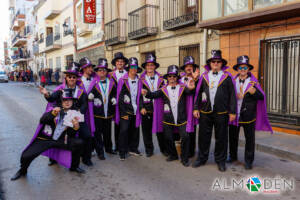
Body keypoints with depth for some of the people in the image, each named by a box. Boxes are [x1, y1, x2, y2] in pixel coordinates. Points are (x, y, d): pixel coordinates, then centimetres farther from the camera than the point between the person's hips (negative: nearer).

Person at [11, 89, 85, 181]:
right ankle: (22, 171, 21)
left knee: (78, 142, -18)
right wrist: (52, 113, -34)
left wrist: (76, 127, -19)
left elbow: (70, 135, 2)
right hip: (44, 139, -2)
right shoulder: (54, 109, -1)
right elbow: (42, 120, -17)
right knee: (26, 156, -17)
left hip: (60, 141, 2)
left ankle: (74, 167, 6)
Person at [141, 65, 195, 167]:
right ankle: (173, 155, 33)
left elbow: (188, 91, -19)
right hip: (168, 119, 2)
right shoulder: (164, 89, 3)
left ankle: (184, 158, 10)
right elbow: (154, 94, -10)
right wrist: (147, 93, -31)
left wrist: (191, 88, -43)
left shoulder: (182, 87, 1)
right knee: (168, 138, 8)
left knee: (185, 137, -9)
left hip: (181, 119, -1)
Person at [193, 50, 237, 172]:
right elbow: (198, 93, 9)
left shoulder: (227, 77, 1)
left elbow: (232, 95, 0)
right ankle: (202, 158, 24)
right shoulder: (204, 76, 8)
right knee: (203, 136, 8)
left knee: (221, 138, 7)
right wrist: (196, 108, 4)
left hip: (221, 113, -2)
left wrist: (232, 112, -3)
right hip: (205, 112, 2)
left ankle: (220, 160, 23)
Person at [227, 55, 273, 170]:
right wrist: (235, 96, -17)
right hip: (234, 114, 3)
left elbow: (261, 97, -8)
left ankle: (248, 161, 20)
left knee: (250, 139, 6)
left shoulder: (253, 82, -3)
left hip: (248, 115, -2)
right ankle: (233, 156, 34)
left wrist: (254, 92, -27)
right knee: (233, 137, 15)